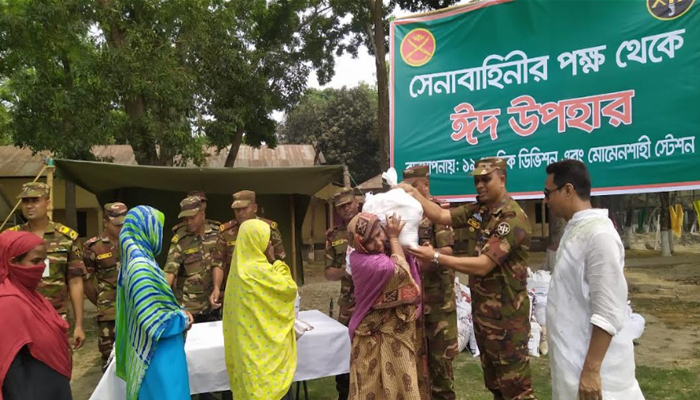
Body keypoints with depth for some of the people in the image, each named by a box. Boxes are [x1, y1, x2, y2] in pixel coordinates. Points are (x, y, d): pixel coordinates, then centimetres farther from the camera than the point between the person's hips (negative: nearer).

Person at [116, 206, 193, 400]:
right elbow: (153, 322, -27)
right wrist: (183, 319, -12)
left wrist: (179, 312, 3)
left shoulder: (137, 260, 5)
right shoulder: (141, 268, -24)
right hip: (158, 356, -9)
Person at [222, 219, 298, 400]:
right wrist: (274, 261, -7)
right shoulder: (259, 270, -22)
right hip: (266, 344, -9)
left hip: (249, 342, 9)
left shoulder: (240, 267, 5)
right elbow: (290, 288, -11)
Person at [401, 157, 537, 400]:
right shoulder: (479, 210, 6)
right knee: (493, 380, 21)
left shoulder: (513, 219, -22)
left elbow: (483, 266, -27)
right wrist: (413, 193, -7)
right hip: (481, 308, 9)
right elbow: (440, 216, 4)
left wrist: (435, 257, -27)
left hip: (506, 313, -8)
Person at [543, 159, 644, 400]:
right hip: (573, 355, 9)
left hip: (590, 359, -8)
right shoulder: (575, 229, 9)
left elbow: (607, 313, -23)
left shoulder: (598, 235, -20)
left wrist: (591, 369, -22)